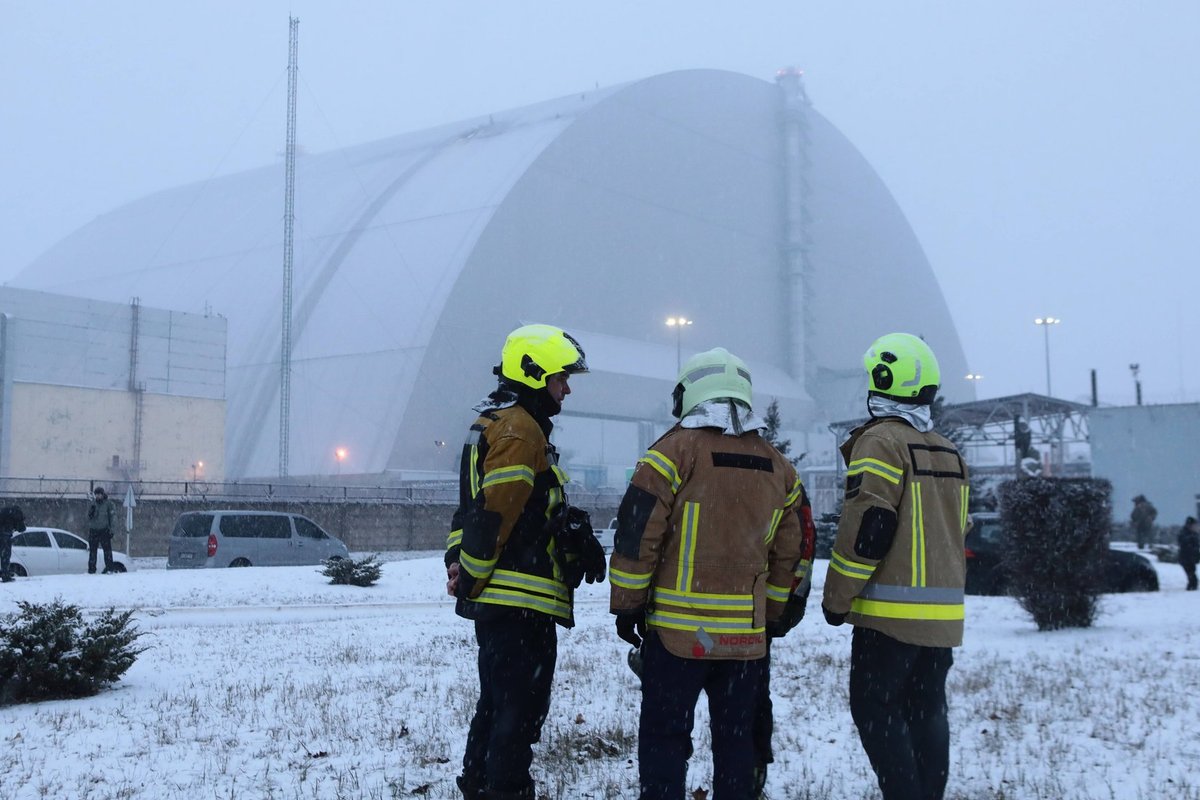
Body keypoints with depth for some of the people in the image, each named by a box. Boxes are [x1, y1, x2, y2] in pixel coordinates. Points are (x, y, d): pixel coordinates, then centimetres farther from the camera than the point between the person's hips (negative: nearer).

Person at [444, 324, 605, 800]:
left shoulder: (492, 425, 20)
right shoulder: (521, 431, -14)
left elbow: (475, 508, 18)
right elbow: (494, 515, -20)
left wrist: (459, 562, 7)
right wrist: (470, 577, -13)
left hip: (497, 600, 11)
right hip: (520, 600, -11)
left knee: (497, 703, 18)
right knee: (522, 709, -5)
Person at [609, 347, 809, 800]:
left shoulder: (676, 450, -8)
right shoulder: (777, 467, 9)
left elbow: (637, 534, -10)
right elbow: (790, 554, 13)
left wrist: (627, 605, -1)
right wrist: (776, 618, 22)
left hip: (677, 630, -5)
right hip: (747, 635, 5)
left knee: (663, 737, 3)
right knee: (736, 738, 15)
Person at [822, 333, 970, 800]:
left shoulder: (881, 442, -12)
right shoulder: (948, 454, 16)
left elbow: (866, 528, -17)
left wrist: (837, 599, -10)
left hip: (892, 612, -8)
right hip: (944, 612, 8)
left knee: (875, 710, -2)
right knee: (928, 710, 13)